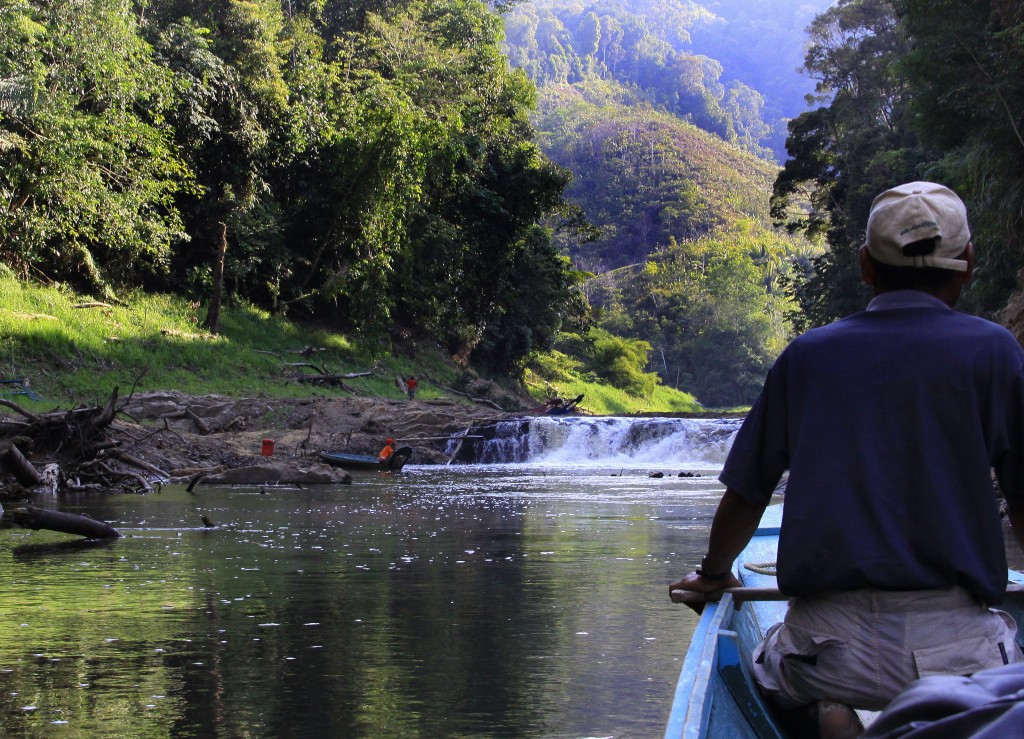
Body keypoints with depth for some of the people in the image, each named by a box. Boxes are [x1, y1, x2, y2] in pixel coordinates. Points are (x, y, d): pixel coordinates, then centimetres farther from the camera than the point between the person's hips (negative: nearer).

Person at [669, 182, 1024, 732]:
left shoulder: (805, 356, 7)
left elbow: (743, 497, 12)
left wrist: (714, 574, 33)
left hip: (830, 648, 2)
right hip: (956, 645, -2)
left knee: (764, 669, 32)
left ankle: (828, 712, -3)